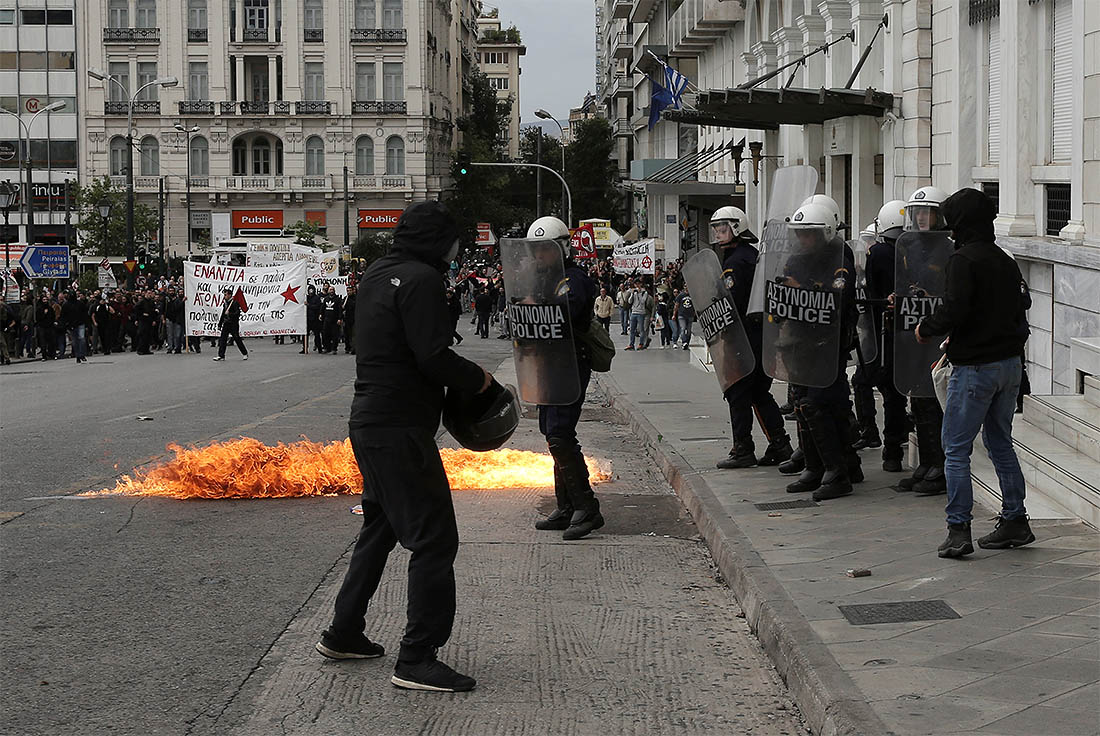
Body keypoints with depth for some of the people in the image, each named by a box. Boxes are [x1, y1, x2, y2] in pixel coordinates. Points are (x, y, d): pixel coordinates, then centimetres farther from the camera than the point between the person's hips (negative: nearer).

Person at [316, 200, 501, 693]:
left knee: (379, 529, 23)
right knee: (433, 539, -7)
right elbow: (434, 358, -23)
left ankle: (343, 634, 31)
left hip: (370, 424, 10)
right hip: (401, 430, -10)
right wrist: (482, 381, -7)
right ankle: (417, 660, -7)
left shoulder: (377, 274, 14)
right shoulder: (421, 279, -15)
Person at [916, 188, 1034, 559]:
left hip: (974, 368, -8)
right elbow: (1023, 302, 13)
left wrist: (926, 329, -6)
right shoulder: (1005, 260, 9)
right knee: (1001, 444, 18)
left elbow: (954, 310, -24)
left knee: (956, 450, -1)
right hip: (1010, 363, 8)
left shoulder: (963, 259, -14)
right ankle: (1015, 522, 20)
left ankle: (958, 530, -6)